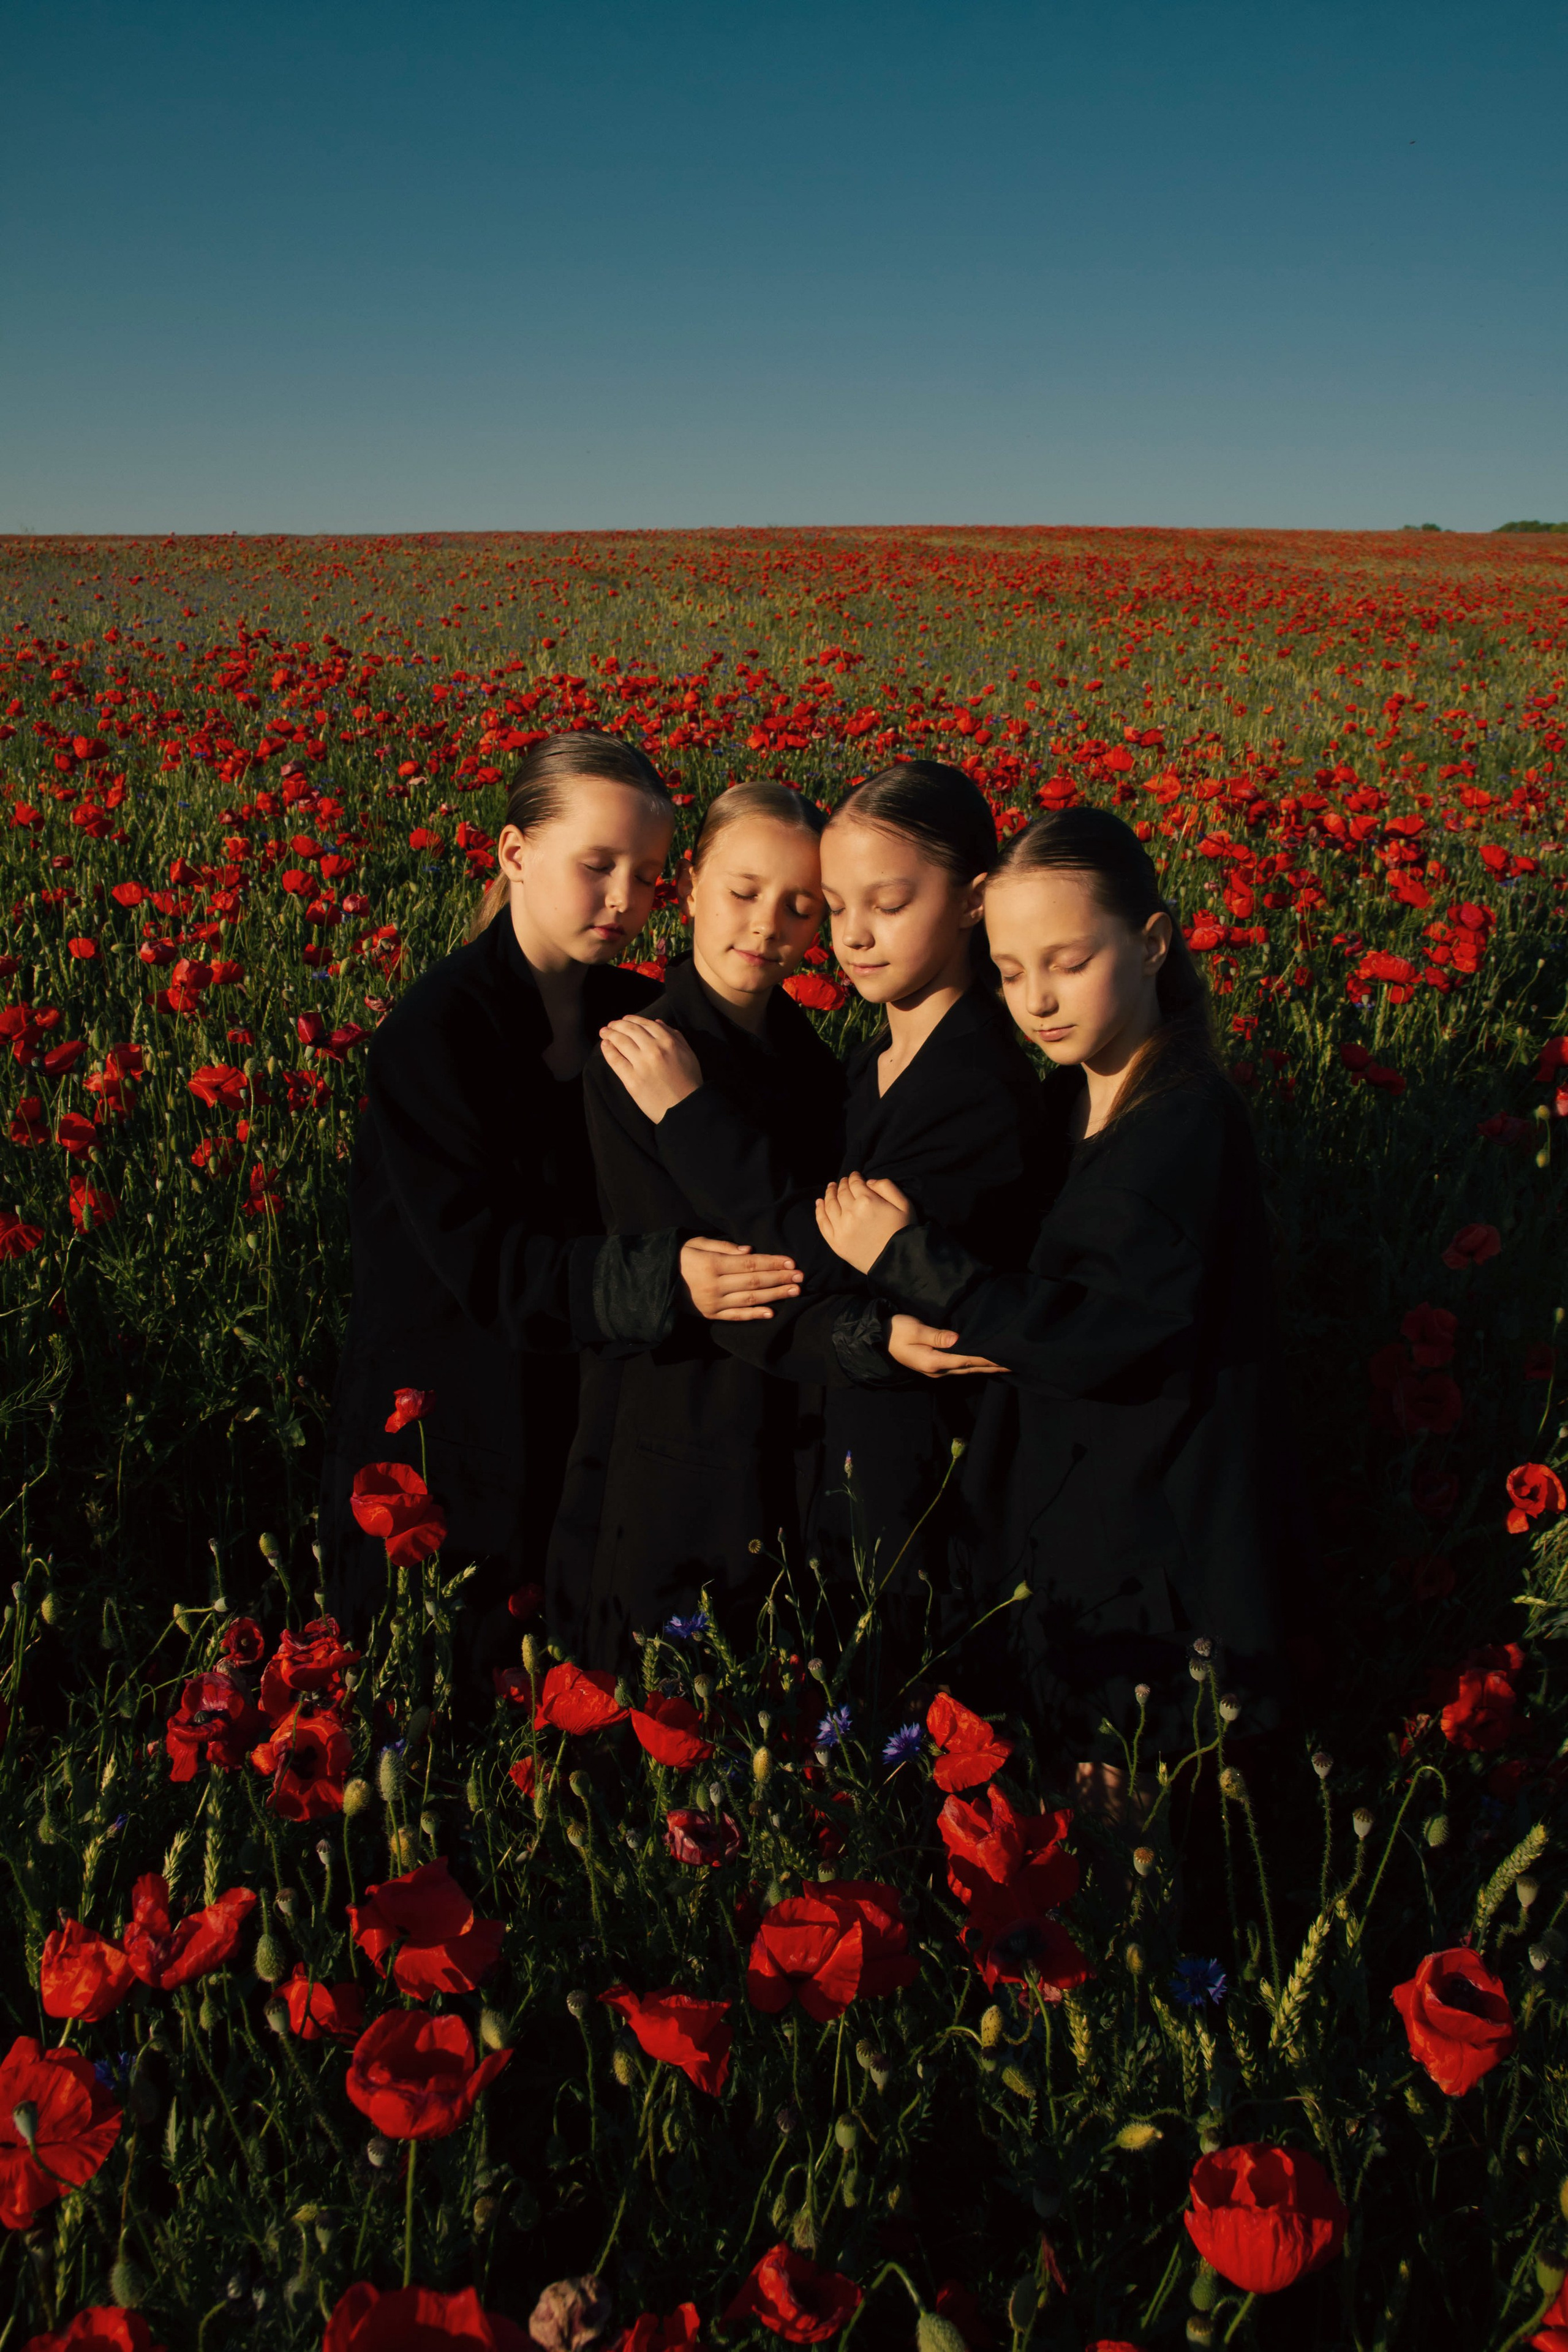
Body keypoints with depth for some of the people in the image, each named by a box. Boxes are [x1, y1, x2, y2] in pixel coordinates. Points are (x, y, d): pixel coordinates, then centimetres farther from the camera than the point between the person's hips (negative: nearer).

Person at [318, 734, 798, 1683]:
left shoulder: (643, 1017, 3)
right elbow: (481, 1255, -21)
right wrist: (657, 1278, -33)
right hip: (448, 1439, -5)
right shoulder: (436, 1030, -15)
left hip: (590, 1413, 5)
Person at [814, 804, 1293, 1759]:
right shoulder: (1068, 1104, 5)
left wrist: (909, 1254, -23)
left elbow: (1089, 1338, -27)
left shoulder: (1191, 1121, -21)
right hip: (1060, 1533, 8)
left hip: (1161, 1563, -8)